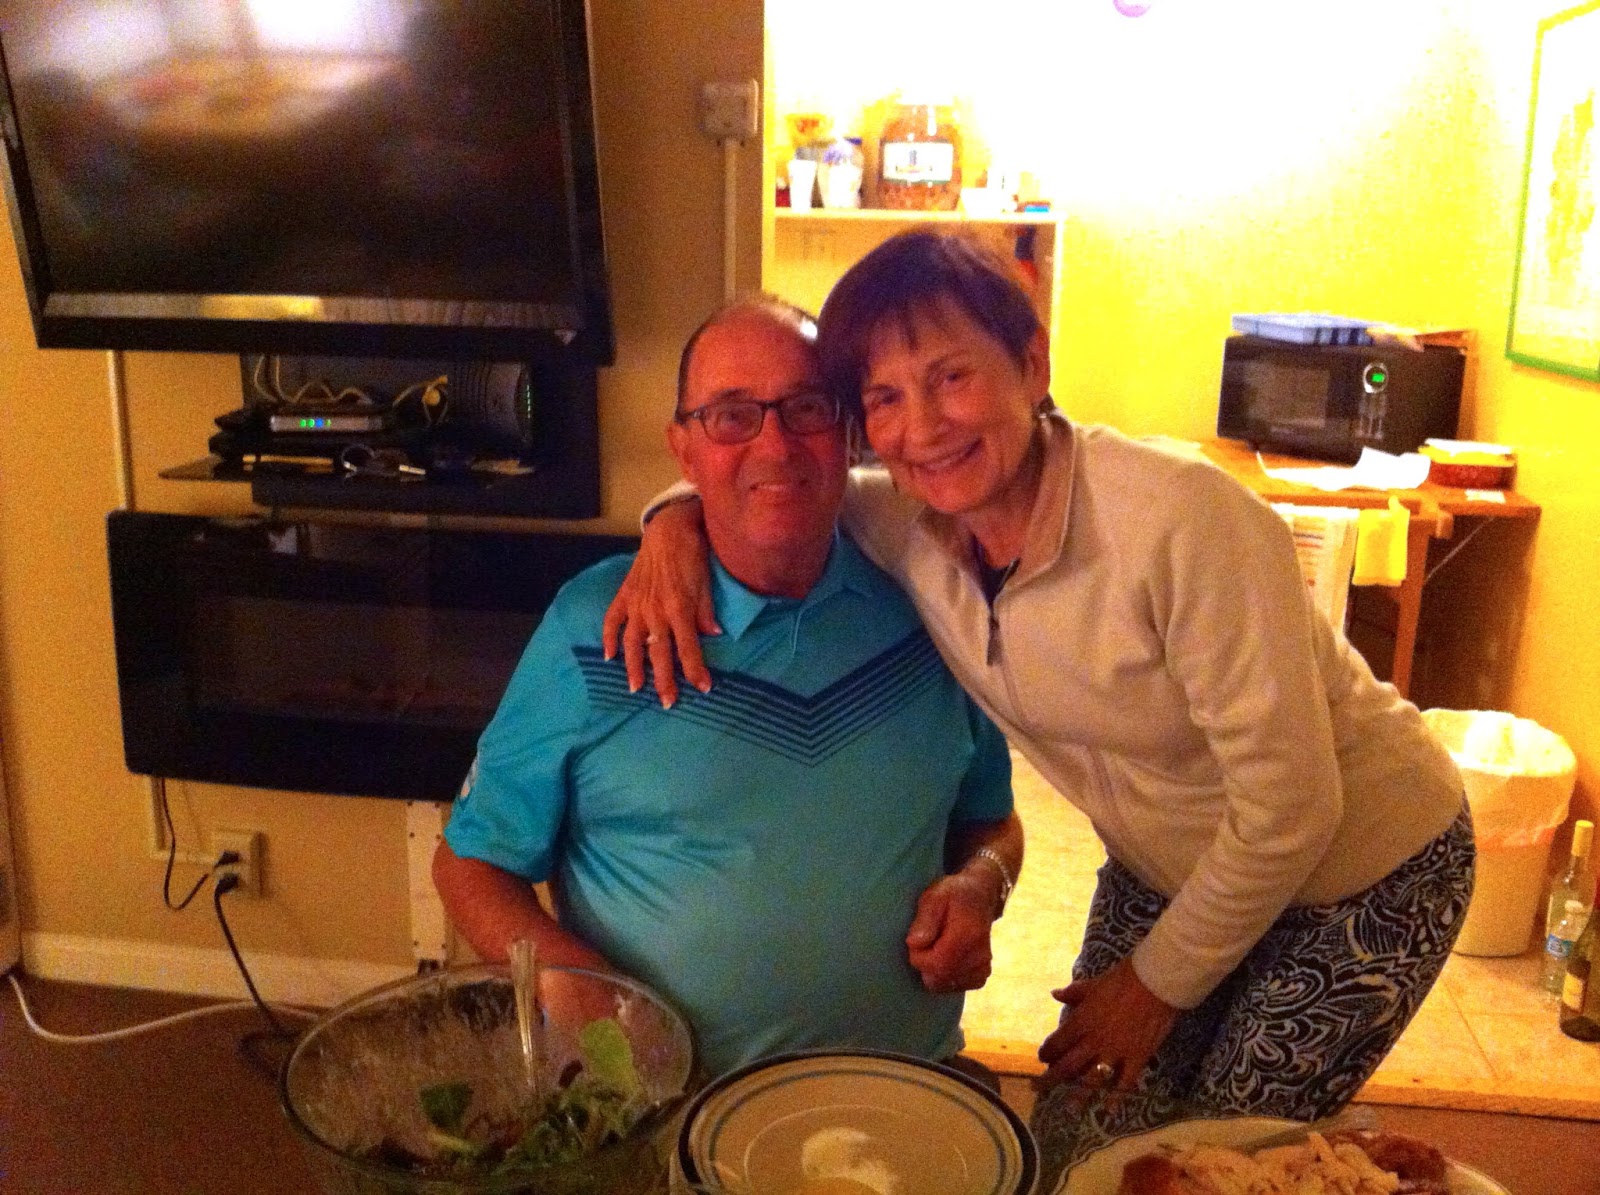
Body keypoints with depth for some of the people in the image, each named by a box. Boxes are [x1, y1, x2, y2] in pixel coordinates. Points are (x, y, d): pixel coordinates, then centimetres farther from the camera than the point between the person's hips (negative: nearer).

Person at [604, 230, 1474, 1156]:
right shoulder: (905, 525, -16)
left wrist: (1162, 980, -13)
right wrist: (677, 520, -21)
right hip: (1166, 871, 5)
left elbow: (1288, 806, -26)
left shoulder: (1181, 519, -34)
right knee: (1073, 1143, 7)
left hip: (1366, 876, -5)